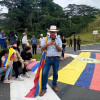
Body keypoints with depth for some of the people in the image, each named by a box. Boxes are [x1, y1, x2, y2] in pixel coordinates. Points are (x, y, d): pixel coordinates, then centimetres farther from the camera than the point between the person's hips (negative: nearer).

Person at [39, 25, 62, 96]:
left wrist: (56, 45, -22)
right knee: (44, 73, -6)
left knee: (55, 73, 12)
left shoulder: (58, 39, 3)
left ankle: (54, 85, 34)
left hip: (56, 59, 0)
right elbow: (42, 48, 2)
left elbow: (60, 50, -4)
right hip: (48, 58, 0)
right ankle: (44, 89, 6)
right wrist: (47, 44, -16)